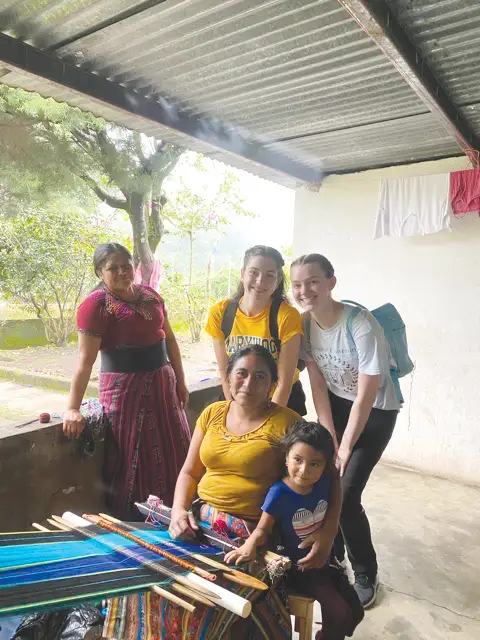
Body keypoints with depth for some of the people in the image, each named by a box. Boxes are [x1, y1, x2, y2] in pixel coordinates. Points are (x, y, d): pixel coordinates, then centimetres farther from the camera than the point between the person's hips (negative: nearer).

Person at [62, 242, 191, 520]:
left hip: (162, 383, 7)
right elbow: (86, 361, -16)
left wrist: (180, 381, 12)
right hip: (125, 387, -6)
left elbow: (170, 339, 13)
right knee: (129, 459, 6)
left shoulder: (150, 295, 7)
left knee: (173, 453, 15)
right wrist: (73, 409, -19)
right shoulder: (96, 304, -12)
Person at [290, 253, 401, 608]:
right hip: (337, 404, 5)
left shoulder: (362, 325, -30)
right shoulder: (305, 324, -12)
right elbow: (318, 385, -7)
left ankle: (366, 575, 18)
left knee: (345, 493, -9)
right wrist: (329, 439, -10)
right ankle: (332, 557, 30)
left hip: (376, 412, -5)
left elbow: (365, 396, -23)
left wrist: (345, 447, -16)